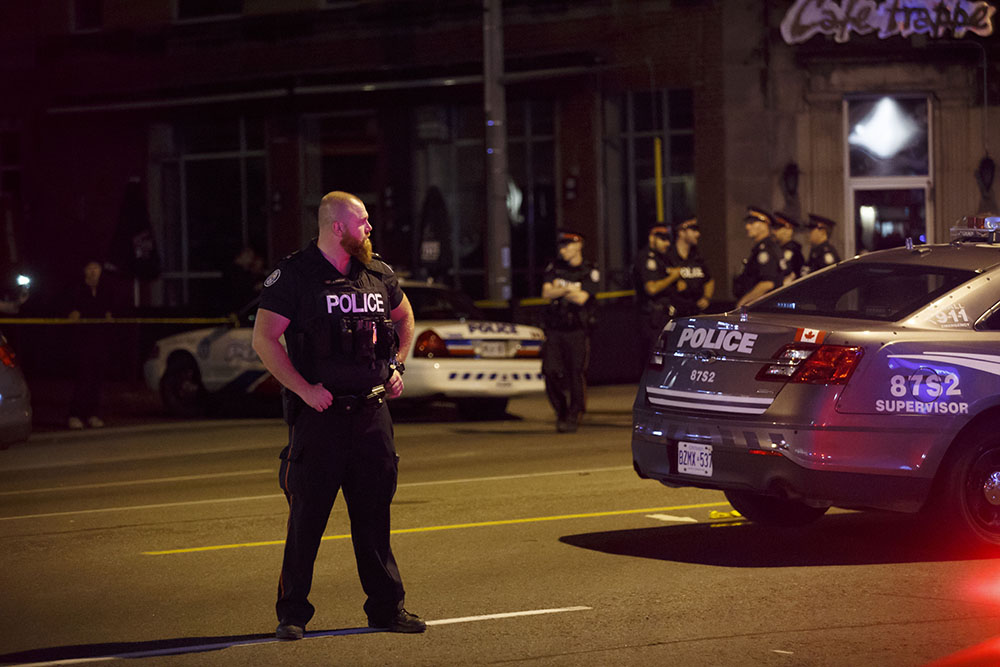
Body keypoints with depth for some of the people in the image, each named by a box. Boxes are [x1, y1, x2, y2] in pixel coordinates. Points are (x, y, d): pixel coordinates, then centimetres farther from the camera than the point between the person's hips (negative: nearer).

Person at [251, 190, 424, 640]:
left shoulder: (378, 275, 10)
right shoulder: (294, 275, -7)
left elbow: (404, 318, 29)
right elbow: (264, 339, -11)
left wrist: (396, 366, 15)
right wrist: (305, 389, -16)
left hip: (371, 411, 5)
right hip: (319, 412, -5)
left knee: (374, 513, 9)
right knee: (306, 515, -2)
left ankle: (386, 606, 17)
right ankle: (292, 613, 6)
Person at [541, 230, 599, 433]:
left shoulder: (590, 273, 0)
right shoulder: (554, 268, 10)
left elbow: (581, 298, -12)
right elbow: (546, 292, -2)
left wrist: (558, 290, -4)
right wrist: (568, 290, -16)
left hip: (577, 331, -3)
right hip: (554, 330, 3)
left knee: (576, 375, -6)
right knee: (551, 373, -4)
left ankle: (573, 417, 5)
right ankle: (561, 412, 15)